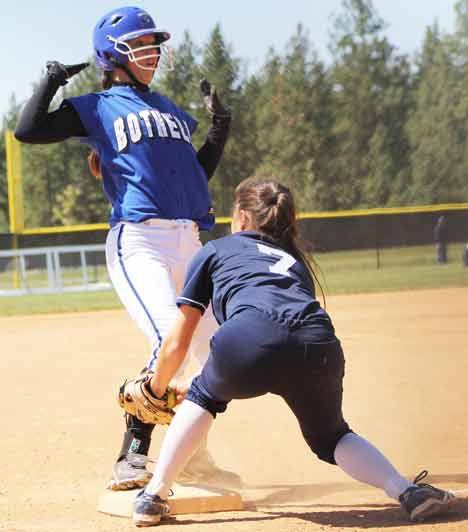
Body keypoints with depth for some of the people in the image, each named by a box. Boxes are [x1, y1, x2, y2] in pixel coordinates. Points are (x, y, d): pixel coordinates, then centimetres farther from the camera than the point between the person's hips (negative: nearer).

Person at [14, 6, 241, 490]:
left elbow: (197, 175, 27)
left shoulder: (170, 109, 23)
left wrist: (220, 127, 21)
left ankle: (194, 458, 21)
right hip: (137, 241, -7)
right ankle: (131, 463, -19)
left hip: (189, 243, 7)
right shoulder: (97, 108, 6)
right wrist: (53, 81, -4)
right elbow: (27, 130, -6)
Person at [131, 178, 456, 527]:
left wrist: (157, 390, 49)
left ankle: (154, 497, 24)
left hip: (250, 338, -3)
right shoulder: (296, 261, 41)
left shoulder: (215, 250, 31)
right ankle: (408, 492, 6)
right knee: (329, 436, 28)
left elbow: (178, 343, 32)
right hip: (320, 347, 3)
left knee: (204, 394, 29)